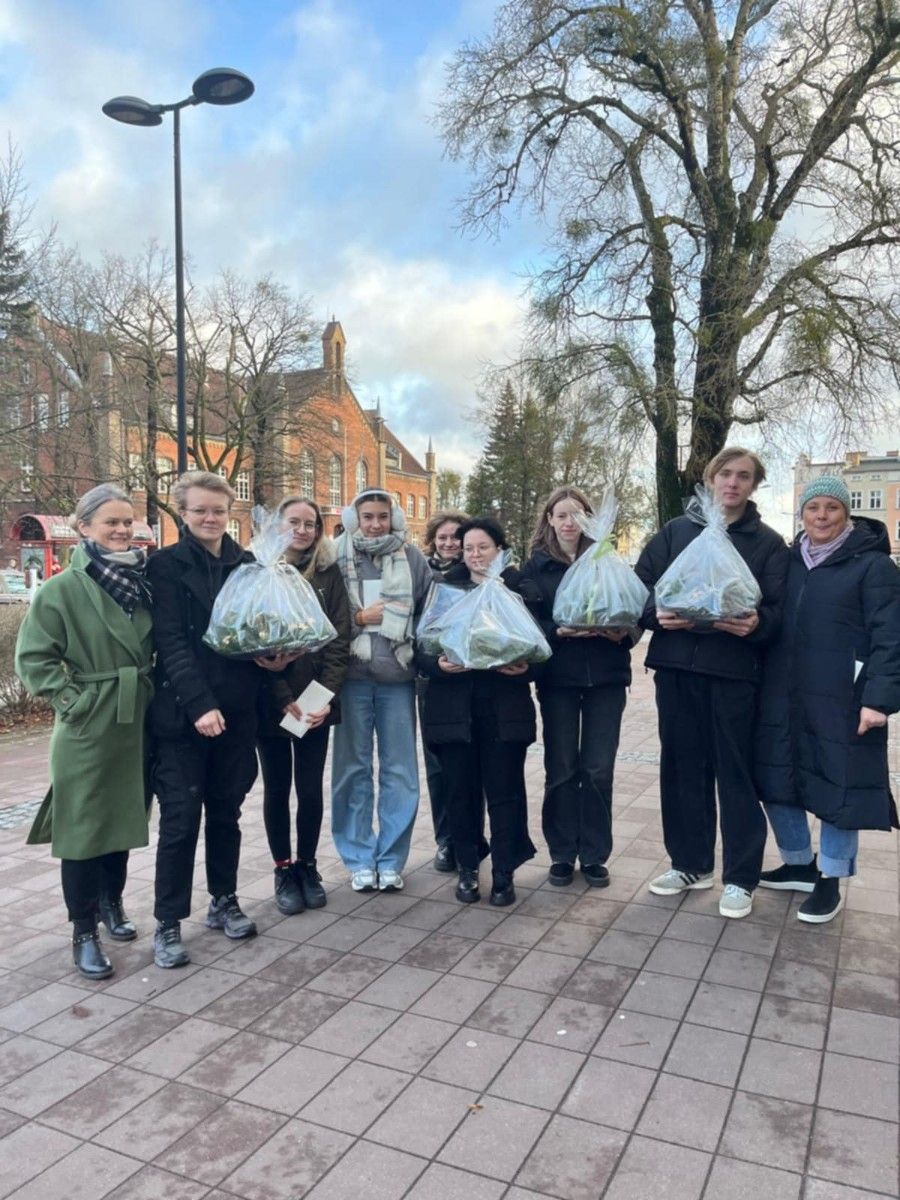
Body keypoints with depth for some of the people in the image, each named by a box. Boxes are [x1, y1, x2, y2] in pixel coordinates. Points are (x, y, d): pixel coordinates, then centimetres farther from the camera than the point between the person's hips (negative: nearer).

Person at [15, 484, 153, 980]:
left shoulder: (144, 580, 5)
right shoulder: (64, 588, -9)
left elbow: (162, 646, 13)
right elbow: (32, 657, -9)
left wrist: (156, 694, 4)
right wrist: (72, 700, -14)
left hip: (137, 723, 5)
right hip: (87, 729, -5)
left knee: (123, 819, 17)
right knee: (83, 828, 3)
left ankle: (111, 904, 37)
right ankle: (84, 933, 16)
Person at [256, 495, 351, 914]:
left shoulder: (328, 573, 4)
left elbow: (339, 639, -1)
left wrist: (325, 697, -12)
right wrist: (284, 700, -14)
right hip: (271, 702, -1)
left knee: (311, 789, 7)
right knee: (277, 788, 9)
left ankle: (307, 865, 26)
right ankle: (283, 871, 23)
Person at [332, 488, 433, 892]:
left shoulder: (412, 558, 4)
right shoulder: (338, 559, 1)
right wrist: (360, 618, -11)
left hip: (398, 678, 1)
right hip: (353, 678, -1)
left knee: (400, 770, 6)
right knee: (353, 769, 7)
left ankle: (391, 859, 19)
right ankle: (359, 859, 20)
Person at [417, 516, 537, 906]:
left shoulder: (519, 589, 5)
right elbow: (420, 645, 2)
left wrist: (525, 665, -15)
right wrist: (438, 663, -18)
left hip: (505, 708, 0)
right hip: (455, 707, 1)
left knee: (504, 790, 4)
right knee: (461, 790, 7)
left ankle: (504, 873, 17)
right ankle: (467, 869, 24)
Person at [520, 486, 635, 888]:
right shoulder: (536, 566, 4)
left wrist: (623, 632, -13)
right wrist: (558, 632, -18)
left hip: (606, 677, 1)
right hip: (557, 677, -1)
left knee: (598, 769, 4)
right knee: (561, 769, 5)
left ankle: (595, 855, 18)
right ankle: (562, 854, 19)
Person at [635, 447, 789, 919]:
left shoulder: (769, 543, 6)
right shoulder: (674, 532, 11)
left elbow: (778, 610, -2)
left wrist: (756, 623, -24)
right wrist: (656, 614, -15)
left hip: (734, 670, -2)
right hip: (677, 665, 2)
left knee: (735, 772, 3)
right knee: (681, 766, 9)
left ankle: (740, 877, 17)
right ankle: (691, 863, 25)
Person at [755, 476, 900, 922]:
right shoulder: (787, 561, 11)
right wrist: (761, 686, 7)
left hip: (840, 701, -5)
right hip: (783, 697, 5)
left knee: (837, 784, 3)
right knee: (778, 780, 11)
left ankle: (830, 880, 20)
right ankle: (799, 865, 30)